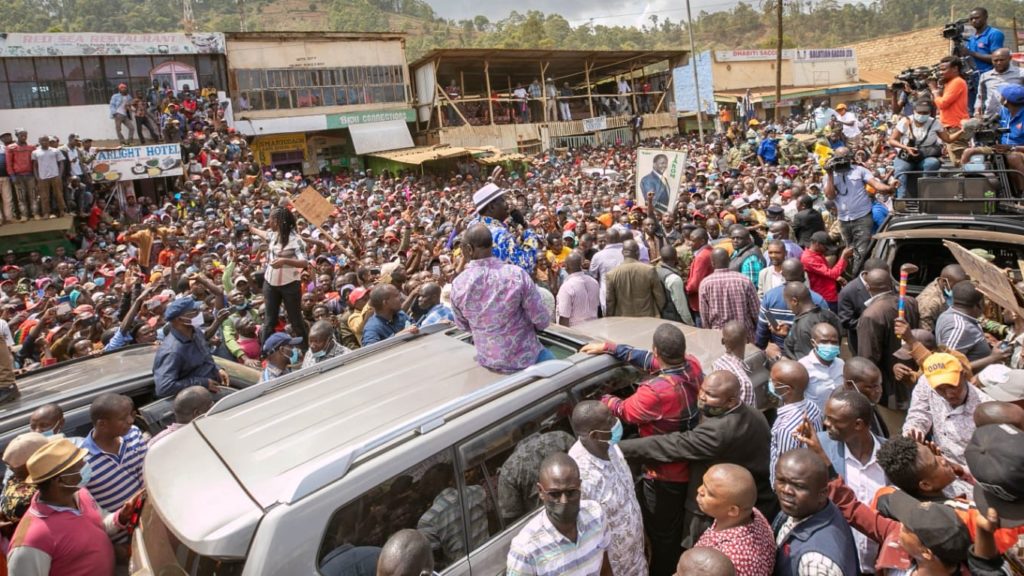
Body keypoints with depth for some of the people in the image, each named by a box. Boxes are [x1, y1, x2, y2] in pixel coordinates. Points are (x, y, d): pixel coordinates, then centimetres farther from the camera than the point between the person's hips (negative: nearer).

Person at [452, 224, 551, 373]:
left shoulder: (458, 284, -14)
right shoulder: (517, 275, -24)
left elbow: (463, 325, 3)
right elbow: (543, 321, -16)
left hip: (486, 360, 3)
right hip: (524, 359, -3)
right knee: (550, 357, 27)